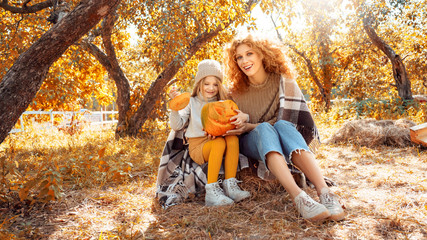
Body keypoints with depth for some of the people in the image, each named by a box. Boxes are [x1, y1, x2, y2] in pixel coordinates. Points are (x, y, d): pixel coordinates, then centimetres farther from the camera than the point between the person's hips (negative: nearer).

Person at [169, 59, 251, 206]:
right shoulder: (192, 102, 9)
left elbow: (233, 121, 5)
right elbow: (176, 126, 3)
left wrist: (243, 116, -18)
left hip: (218, 144, 3)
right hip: (197, 146, -3)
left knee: (233, 138, -29)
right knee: (219, 142, -34)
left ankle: (230, 186, -31)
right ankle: (211, 191, -36)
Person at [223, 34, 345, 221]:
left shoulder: (283, 81, -3)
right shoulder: (236, 90, 5)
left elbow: (286, 122, -11)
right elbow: (234, 127, 14)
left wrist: (248, 126, -20)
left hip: (281, 144, 0)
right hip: (252, 144, 1)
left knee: (282, 125, -34)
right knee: (264, 128, -33)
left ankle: (325, 193, -49)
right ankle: (298, 197, -54)